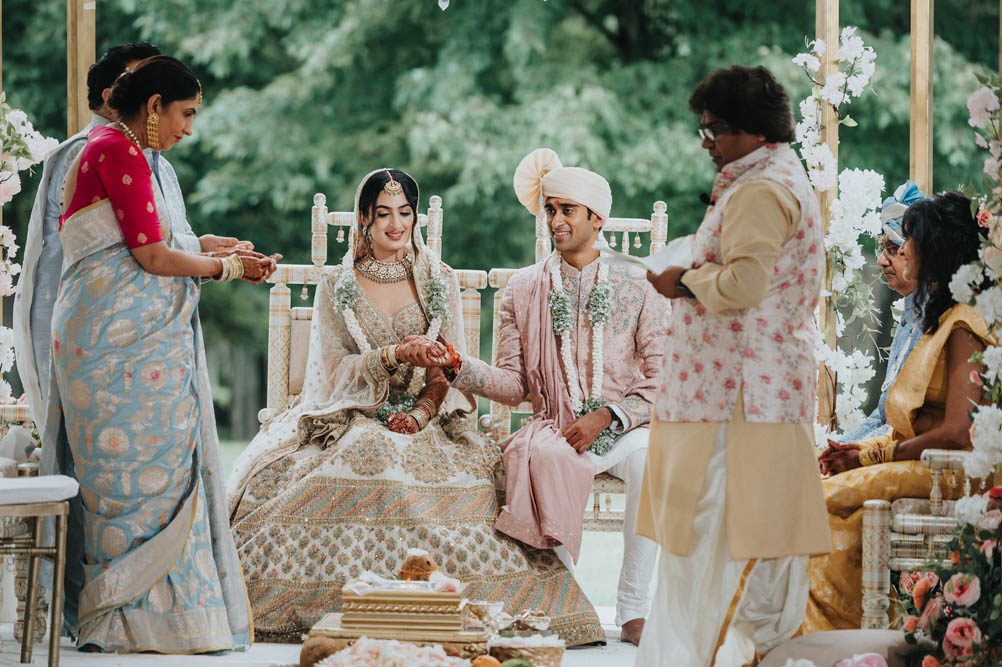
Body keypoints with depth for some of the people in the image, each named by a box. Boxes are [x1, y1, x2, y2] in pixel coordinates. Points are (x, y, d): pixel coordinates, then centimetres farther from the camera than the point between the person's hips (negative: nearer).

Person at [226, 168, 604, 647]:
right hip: (353, 419, -1)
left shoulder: (439, 281, 12)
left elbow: (449, 372, 8)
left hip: (426, 422, 1)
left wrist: (422, 412, -12)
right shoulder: (336, 285, 8)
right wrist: (396, 354, -19)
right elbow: (334, 369, -2)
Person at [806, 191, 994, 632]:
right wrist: (864, 451, 4)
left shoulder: (964, 327, -12)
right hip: (921, 467, 9)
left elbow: (956, 433, -20)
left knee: (829, 500, -18)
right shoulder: (941, 321, 20)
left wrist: (882, 453, -9)